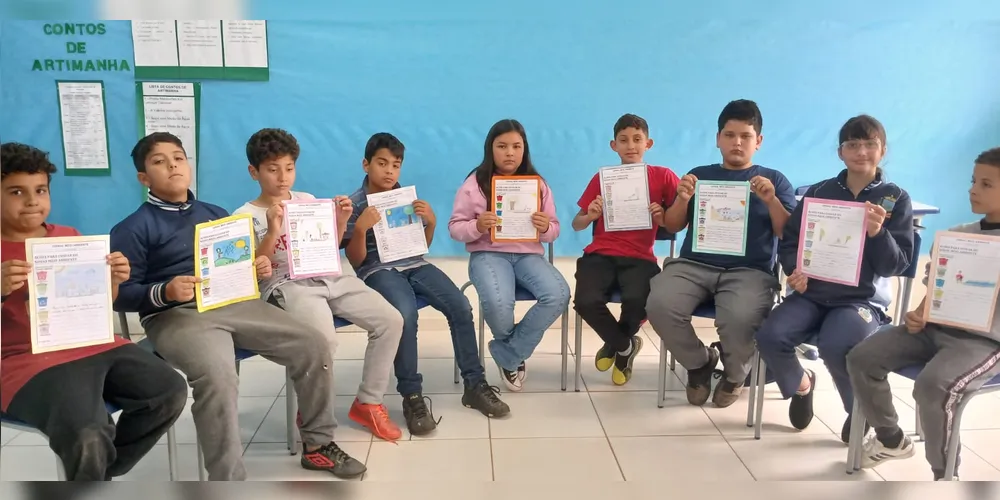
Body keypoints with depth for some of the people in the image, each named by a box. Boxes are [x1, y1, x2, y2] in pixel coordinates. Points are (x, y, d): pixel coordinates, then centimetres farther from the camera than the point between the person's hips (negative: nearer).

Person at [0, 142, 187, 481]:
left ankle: (98, 476, 7)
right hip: (30, 360, -6)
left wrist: (114, 280, -1)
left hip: (94, 345, 6)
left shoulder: (70, 237, 14)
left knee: (170, 391, -11)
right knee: (88, 436, -31)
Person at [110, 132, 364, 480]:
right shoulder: (133, 229, 1)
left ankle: (317, 443, 10)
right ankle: (228, 484, -23)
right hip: (174, 315, -6)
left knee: (314, 345, -6)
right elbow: (121, 294, -5)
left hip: (234, 303, 6)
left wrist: (257, 269, 2)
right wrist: (165, 292, -23)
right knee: (217, 377, -37)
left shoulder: (215, 214, 19)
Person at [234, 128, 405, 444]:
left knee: (391, 320, -11)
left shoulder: (308, 201, 14)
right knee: (325, 339, -34)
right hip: (285, 286, -5)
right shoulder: (246, 217, 1)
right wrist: (272, 231, -19)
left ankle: (368, 403, 2)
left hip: (327, 278, 6)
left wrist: (340, 222, 2)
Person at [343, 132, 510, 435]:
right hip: (379, 270, -4)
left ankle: (475, 384, -7)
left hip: (415, 264, 4)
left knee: (461, 306, -18)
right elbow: (355, 260, -3)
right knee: (406, 315, -35)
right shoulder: (355, 204, 1)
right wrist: (360, 229, -19)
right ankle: (411, 395, -22)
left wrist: (431, 222, -2)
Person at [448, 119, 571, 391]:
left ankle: (508, 355, -7)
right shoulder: (474, 183, 2)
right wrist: (477, 227, -20)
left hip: (529, 254, 3)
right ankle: (516, 351, 5)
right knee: (498, 305, -35)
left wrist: (546, 228, -13)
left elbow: (553, 231, 11)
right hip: (488, 254, -3)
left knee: (559, 295, -28)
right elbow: (455, 228, 2)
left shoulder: (538, 184, 9)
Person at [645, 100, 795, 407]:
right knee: (659, 305, -30)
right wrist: (682, 199, -6)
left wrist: (771, 201, -11)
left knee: (739, 318, -35)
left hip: (749, 271, -2)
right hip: (694, 265, 2)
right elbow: (672, 227, 14)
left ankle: (735, 374, 3)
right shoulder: (699, 175, 19)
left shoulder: (774, 180, 15)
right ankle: (700, 362, 2)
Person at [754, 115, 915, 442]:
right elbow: (789, 240, 11)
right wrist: (795, 271, -9)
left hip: (862, 298, -3)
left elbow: (897, 265, -2)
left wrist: (878, 233, -21)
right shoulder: (819, 192, 9)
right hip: (813, 292, 3)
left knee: (834, 347, -33)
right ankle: (800, 384, 13)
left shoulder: (896, 198, 3)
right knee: (770, 337, -23)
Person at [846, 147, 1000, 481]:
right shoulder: (955, 235, 13)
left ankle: (945, 476, -6)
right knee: (861, 358, -8)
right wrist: (919, 314, -2)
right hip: (935, 327, 6)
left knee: (932, 386, -32)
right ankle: (892, 438, 15)